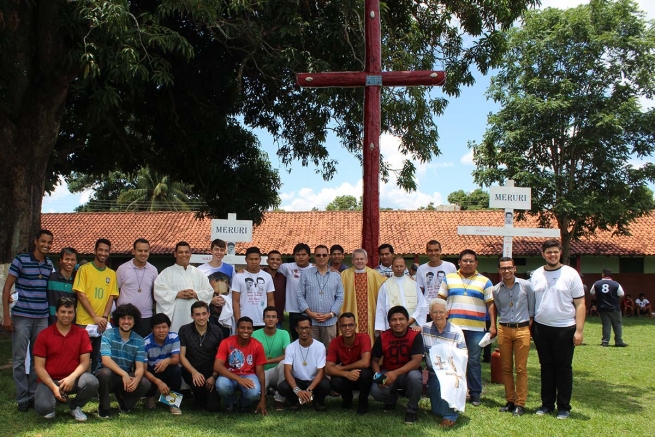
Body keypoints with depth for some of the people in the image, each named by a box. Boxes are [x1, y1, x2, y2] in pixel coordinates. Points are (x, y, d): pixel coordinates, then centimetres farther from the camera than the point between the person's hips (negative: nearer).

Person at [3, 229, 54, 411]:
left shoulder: (49, 264, 8)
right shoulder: (20, 260, -5)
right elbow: (7, 288, -4)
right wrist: (6, 316, -9)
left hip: (42, 318, 4)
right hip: (21, 317, -4)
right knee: (19, 359, 1)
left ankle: (34, 395, 18)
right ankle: (22, 398, 10)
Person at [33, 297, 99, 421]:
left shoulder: (81, 333, 2)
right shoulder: (44, 335, -2)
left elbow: (85, 362, -2)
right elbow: (39, 366, -5)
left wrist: (72, 378, -22)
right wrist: (54, 387, -17)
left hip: (73, 379, 1)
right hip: (49, 380, -1)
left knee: (92, 382, -30)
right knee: (43, 408, -29)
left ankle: (75, 406, 2)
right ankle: (54, 400, 11)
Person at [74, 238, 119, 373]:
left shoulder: (112, 274, 10)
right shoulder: (84, 269, 0)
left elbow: (111, 297, 8)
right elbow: (81, 295, -5)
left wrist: (104, 317, -8)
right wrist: (95, 317, -12)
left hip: (103, 324, 3)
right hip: (85, 322, -3)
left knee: (99, 359, 6)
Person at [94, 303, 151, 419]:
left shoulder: (139, 340, -1)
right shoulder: (108, 335, -10)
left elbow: (140, 367, -8)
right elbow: (106, 360, -23)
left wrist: (136, 379, -32)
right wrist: (124, 374, -37)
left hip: (127, 377, 3)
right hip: (109, 374, -2)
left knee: (145, 384, -25)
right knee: (106, 373, -36)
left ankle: (123, 399, 10)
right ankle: (103, 408, -9)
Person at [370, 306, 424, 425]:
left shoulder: (415, 336, -16)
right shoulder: (382, 337, -9)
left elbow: (416, 361, -24)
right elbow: (374, 360, 0)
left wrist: (396, 373, -35)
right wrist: (379, 376, -21)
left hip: (407, 373, -2)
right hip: (387, 373, 2)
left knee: (415, 376, -37)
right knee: (375, 391, -27)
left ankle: (412, 410, -9)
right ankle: (391, 400, 14)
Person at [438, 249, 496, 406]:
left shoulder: (484, 281, 8)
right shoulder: (449, 278, 11)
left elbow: (491, 304, 5)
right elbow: (441, 300, 12)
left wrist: (493, 325, -3)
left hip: (476, 329, -1)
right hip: (453, 327, 1)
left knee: (473, 362, 2)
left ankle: (475, 394, 13)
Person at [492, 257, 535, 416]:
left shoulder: (526, 285, -4)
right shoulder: (496, 290, 4)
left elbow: (532, 307, 5)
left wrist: (529, 322, 2)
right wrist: (506, 321, 10)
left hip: (522, 329, -3)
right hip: (504, 329, 3)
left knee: (521, 368, -1)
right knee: (506, 368, 8)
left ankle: (520, 403, 6)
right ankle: (510, 400, 18)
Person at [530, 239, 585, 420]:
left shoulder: (570, 274, -3)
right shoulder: (536, 275, 7)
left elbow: (580, 304, -4)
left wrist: (579, 330, -10)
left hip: (564, 328, -3)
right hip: (541, 328, 3)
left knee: (563, 368, 4)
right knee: (546, 367, 12)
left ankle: (564, 407, 14)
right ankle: (547, 404, 22)